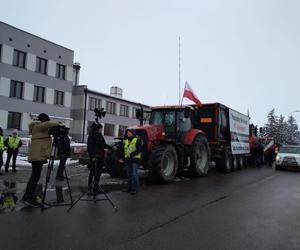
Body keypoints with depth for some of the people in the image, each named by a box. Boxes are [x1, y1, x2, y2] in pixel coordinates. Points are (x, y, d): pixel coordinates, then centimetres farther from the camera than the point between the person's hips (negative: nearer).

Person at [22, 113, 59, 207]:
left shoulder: (41, 128, 22)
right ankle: (30, 199, -6)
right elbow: (48, 124, -23)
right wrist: (57, 124, -10)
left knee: (34, 176, 12)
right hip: (37, 155, -10)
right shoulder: (37, 126, -7)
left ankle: (27, 196, 18)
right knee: (36, 176, -8)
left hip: (39, 155, 10)